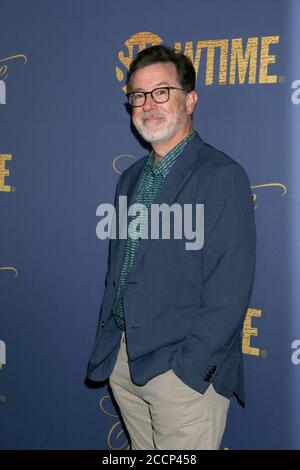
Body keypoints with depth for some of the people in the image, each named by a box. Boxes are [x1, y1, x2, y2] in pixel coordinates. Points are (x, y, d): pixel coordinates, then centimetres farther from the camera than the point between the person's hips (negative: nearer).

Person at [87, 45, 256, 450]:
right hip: (122, 361, 7)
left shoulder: (223, 176, -11)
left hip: (185, 370, -6)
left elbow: (229, 290, -15)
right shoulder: (130, 179, 13)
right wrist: (106, 347, 10)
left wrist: (190, 366, -18)